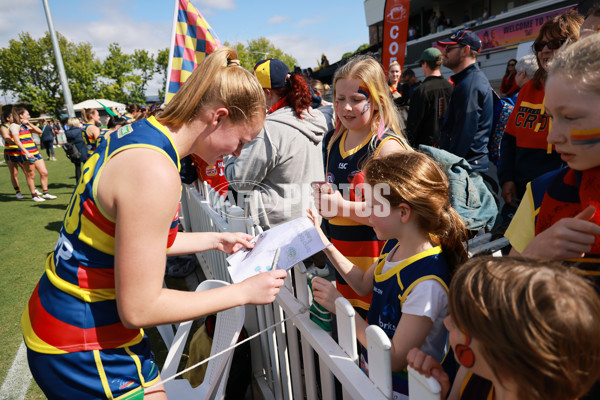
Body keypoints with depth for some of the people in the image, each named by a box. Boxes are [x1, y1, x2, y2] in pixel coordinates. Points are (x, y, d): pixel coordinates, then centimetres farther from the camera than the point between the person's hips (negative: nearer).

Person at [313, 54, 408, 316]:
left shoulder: (388, 147, -13)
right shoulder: (336, 141, 10)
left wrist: (344, 206, -25)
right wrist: (323, 199, 3)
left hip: (374, 258, -6)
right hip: (341, 255, 7)